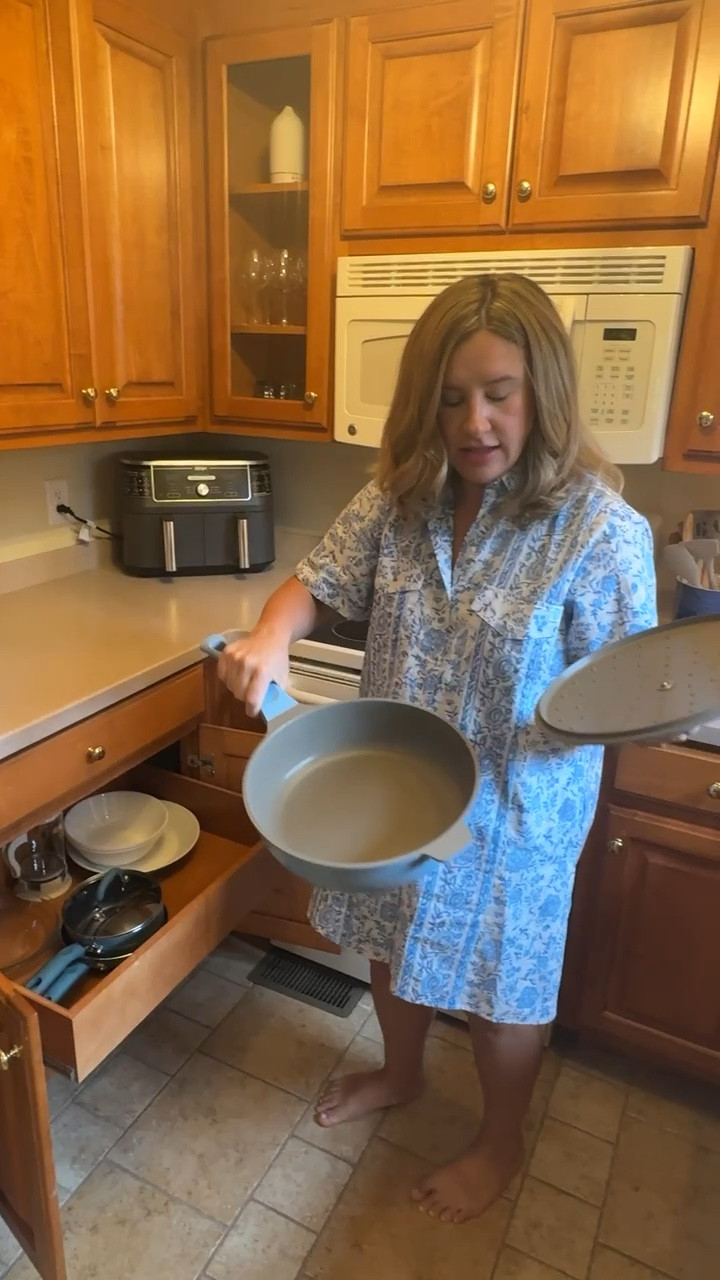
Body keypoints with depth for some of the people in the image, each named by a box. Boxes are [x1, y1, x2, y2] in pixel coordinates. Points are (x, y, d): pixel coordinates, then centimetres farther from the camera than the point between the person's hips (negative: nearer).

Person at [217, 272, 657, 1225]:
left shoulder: (602, 529, -20)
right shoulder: (397, 498, -7)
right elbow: (319, 583, 1)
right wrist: (272, 635, -21)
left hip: (509, 815, -4)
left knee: (499, 985, 18)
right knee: (394, 943, 27)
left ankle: (501, 1143, 50)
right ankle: (400, 1074, 59)